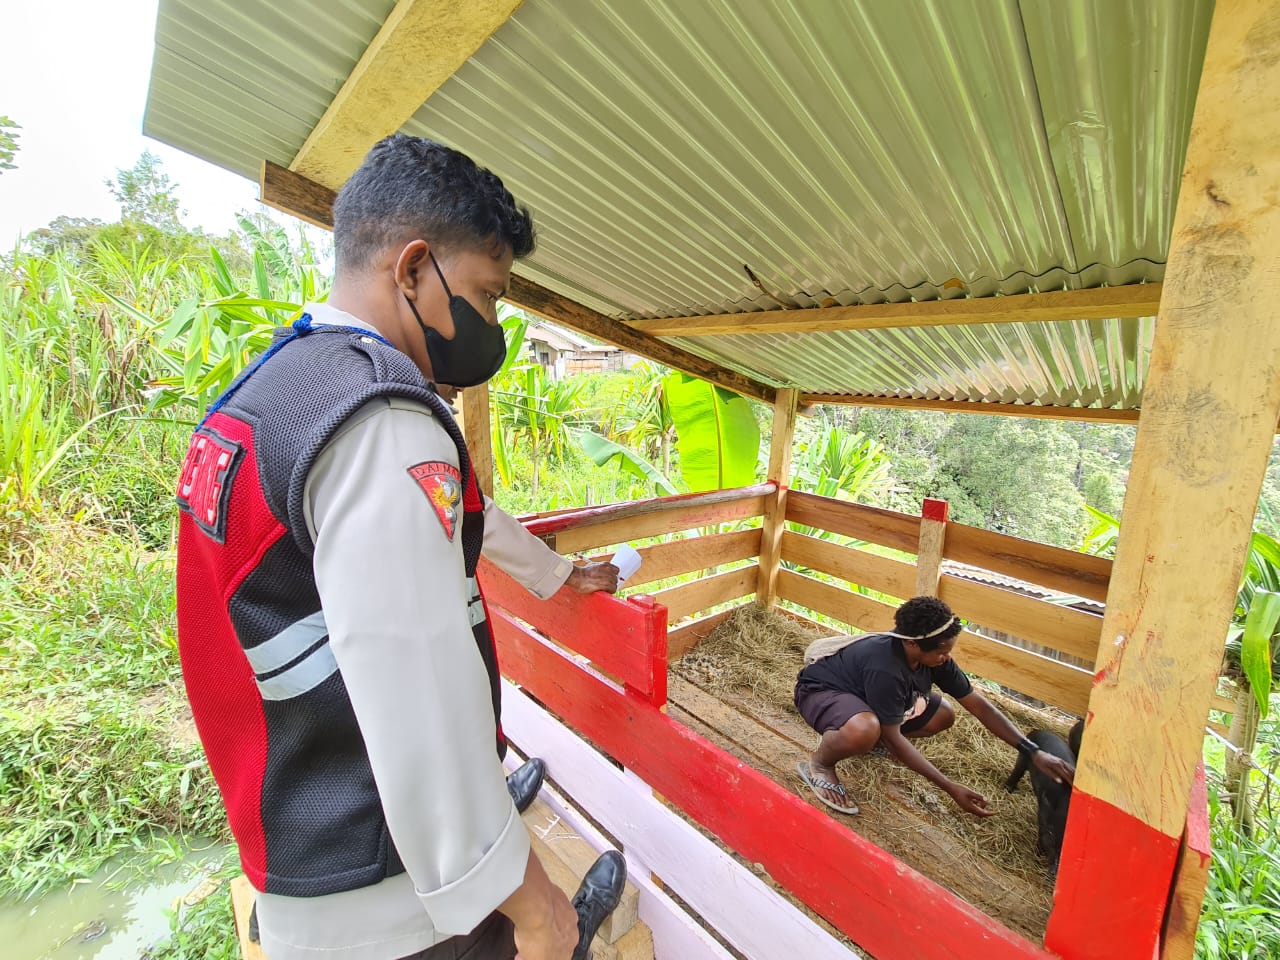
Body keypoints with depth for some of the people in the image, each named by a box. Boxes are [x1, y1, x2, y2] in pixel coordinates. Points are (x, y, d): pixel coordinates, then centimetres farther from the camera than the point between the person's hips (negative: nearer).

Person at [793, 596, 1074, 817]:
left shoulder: (934, 657, -13)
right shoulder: (886, 669, -37)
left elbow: (979, 705, -2)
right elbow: (894, 739, -26)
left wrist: (1033, 752, -7)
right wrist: (952, 788, -23)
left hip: (861, 691, 8)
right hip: (820, 690, -8)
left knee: (943, 716, 2)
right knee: (865, 730, -42)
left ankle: (875, 737, 17)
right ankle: (819, 763, -10)